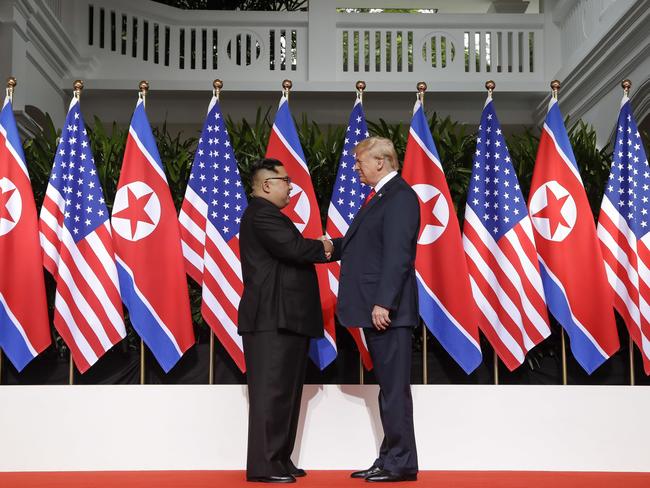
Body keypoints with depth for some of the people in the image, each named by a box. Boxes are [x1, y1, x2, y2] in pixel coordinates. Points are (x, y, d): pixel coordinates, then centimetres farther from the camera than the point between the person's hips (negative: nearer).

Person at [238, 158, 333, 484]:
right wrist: (322, 248, -5)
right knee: (271, 392, -9)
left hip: (284, 319, 11)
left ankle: (280, 460, 18)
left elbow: (292, 251, 18)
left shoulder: (268, 215, 23)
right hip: (272, 319, -11)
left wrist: (318, 250, 0)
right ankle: (263, 466, -6)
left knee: (286, 392, 12)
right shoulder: (261, 213, -11)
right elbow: (293, 248, -23)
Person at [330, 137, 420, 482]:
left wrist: (383, 303, -23)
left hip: (388, 310, -10)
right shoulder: (379, 196, 19)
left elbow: (397, 254, -19)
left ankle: (400, 464, 3)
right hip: (373, 310, 10)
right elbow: (358, 244, 23)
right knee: (387, 386, 13)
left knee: (394, 387, -4)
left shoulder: (399, 197, -11)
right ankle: (390, 459, 21)